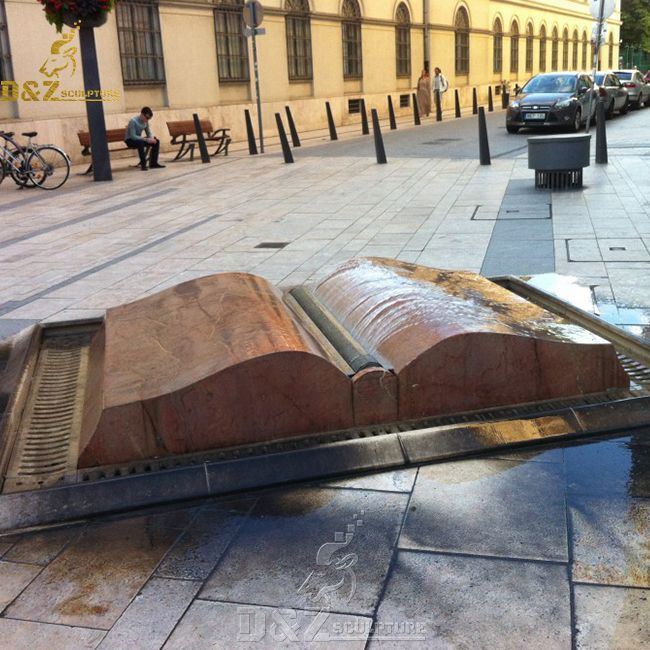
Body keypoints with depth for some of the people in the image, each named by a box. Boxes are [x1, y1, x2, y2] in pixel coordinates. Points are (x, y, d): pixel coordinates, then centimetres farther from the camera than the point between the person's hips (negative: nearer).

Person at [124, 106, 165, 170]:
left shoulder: (146, 122, -2)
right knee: (140, 142, -39)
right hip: (130, 140, -7)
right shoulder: (133, 121, -24)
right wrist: (146, 139, -35)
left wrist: (152, 138, -20)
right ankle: (143, 164, -30)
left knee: (156, 141, -8)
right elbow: (133, 136, -30)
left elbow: (149, 133, 4)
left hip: (139, 139, 7)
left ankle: (153, 163, -6)